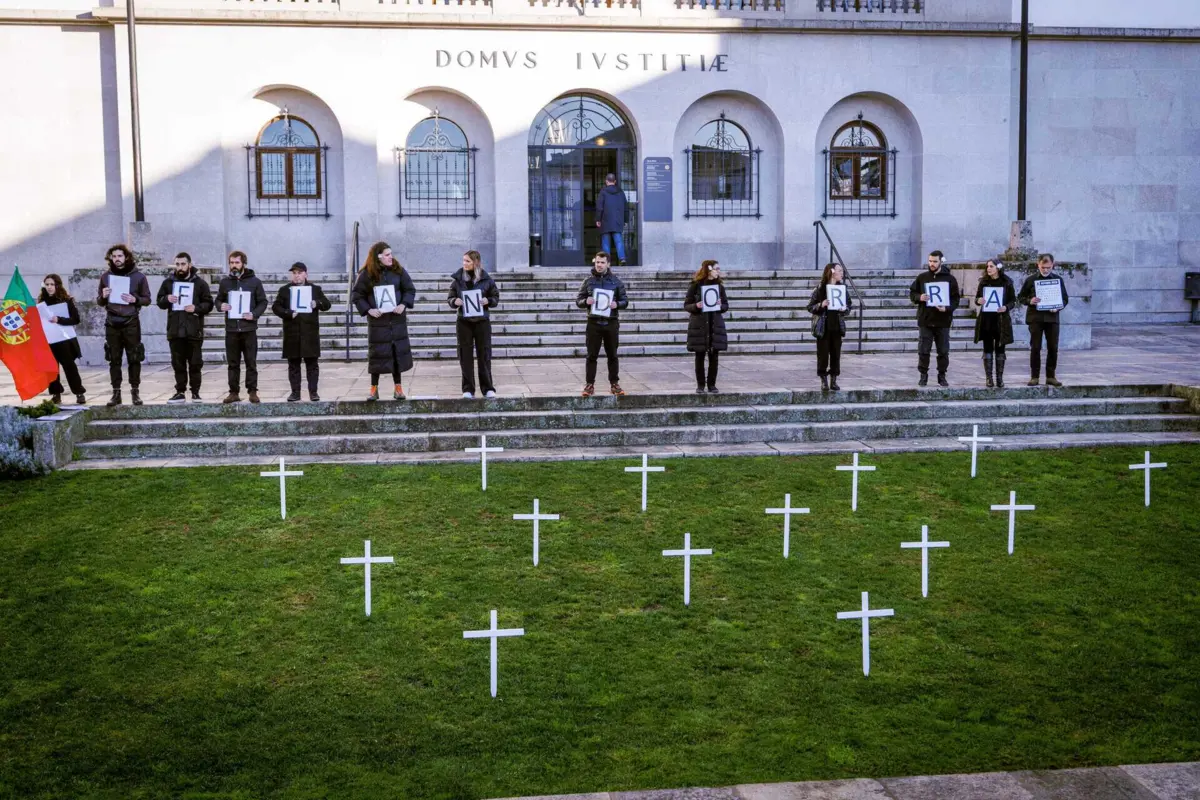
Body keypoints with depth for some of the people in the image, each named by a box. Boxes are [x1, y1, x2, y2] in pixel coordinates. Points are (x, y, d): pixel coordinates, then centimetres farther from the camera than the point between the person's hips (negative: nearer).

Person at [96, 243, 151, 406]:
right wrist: (103, 296, -9)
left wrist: (135, 299, -14)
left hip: (131, 323, -2)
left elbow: (147, 299, 5)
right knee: (114, 360, 4)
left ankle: (135, 392, 8)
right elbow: (99, 303, 13)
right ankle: (116, 393, 8)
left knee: (134, 359, 1)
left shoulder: (138, 276, 1)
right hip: (112, 324, 2)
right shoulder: (106, 276, 8)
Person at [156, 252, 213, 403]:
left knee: (195, 363, 1)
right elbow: (159, 302, 13)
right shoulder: (168, 282, 9)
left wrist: (196, 308, -16)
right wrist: (167, 299, -9)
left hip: (194, 330, -2)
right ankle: (180, 392, 13)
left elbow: (209, 304, 2)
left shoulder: (200, 283, 2)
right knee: (178, 364, 7)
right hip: (175, 330, 2)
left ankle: (195, 393, 9)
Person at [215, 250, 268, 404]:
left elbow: (263, 302, 3)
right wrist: (221, 306, -7)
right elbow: (218, 299, 16)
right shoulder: (225, 282, 8)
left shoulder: (254, 281, 1)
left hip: (249, 328, -2)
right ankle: (234, 392, 11)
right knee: (233, 364, 6)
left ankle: (252, 391, 8)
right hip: (231, 329, 2)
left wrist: (254, 314, -13)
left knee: (251, 363, 2)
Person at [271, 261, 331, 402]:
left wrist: (317, 304, -13)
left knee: (312, 363, 1)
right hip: (292, 333, 1)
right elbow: (276, 307, 4)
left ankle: (313, 391, 5)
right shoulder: (284, 290, 9)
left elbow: (327, 305, 8)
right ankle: (295, 392, 9)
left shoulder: (315, 289, 9)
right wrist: (288, 314, -13)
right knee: (293, 364, 4)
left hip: (310, 332, -1)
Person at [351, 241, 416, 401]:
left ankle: (398, 388, 15)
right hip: (377, 321, -2)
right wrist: (368, 310, -13)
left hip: (397, 319, 2)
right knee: (377, 353, 1)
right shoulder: (367, 274, -5)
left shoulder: (398, 270, 1)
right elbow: (356, 296, 0)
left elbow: (410, 289, 7)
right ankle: (374, 389, 11)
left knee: (398, 352, 5)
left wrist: (403, 305, -9)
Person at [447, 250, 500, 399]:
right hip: (464, 321, 1)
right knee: (465, 355, 3)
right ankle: (468, 389, 11)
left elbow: (496, 298, 5)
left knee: (484, 354, 2)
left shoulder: (486, 279, -1)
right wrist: (455, 301, -14)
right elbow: (449, 298, 7)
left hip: (482, 321, -1)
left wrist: (488, 301, -15)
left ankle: (488, 388, 10)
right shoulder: (457, 279, 2)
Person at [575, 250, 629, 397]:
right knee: (592, 355, 2)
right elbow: (578, 299, 6)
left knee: (612, 355, 7)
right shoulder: (588, 281, 4)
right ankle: (589, 384, 8)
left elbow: (625, 300, 7)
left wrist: (617, 304, -15)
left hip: (611, 323, 0)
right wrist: (586, 301, -16)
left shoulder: (616, 281, 4)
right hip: (593, 323, 0)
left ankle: (614, 383, 16)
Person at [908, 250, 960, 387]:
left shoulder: (950, 279, 2)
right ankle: (923, 375, 10)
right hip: (925, 320, 1)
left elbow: (956, 299, 2)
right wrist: (919, 297, -11)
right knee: (923, 350, 0)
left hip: (943, 321, -1)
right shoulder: (922, 277, 6)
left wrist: (947, 308, -17)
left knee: (943, 351, 5)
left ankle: (942, 376, 17)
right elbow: (912, 293, 11)